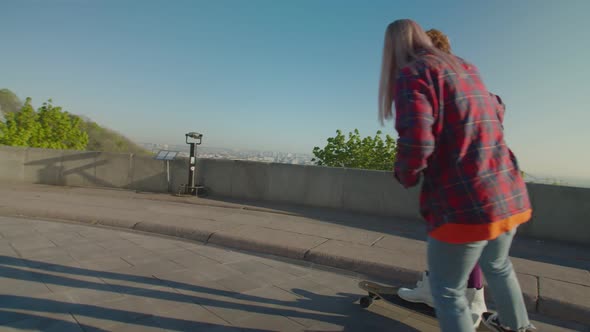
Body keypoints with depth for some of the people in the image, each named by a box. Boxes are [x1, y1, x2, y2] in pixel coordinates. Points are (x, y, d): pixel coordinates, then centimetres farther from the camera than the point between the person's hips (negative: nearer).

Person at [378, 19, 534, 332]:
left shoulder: (411, 74, -8)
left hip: (463, 204, -8)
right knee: (497, 264, 33)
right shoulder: (466, 68, 16)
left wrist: (406, 175, -1)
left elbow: (415, 143, -21)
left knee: (448, 291, 11)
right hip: (508, 193, 8)